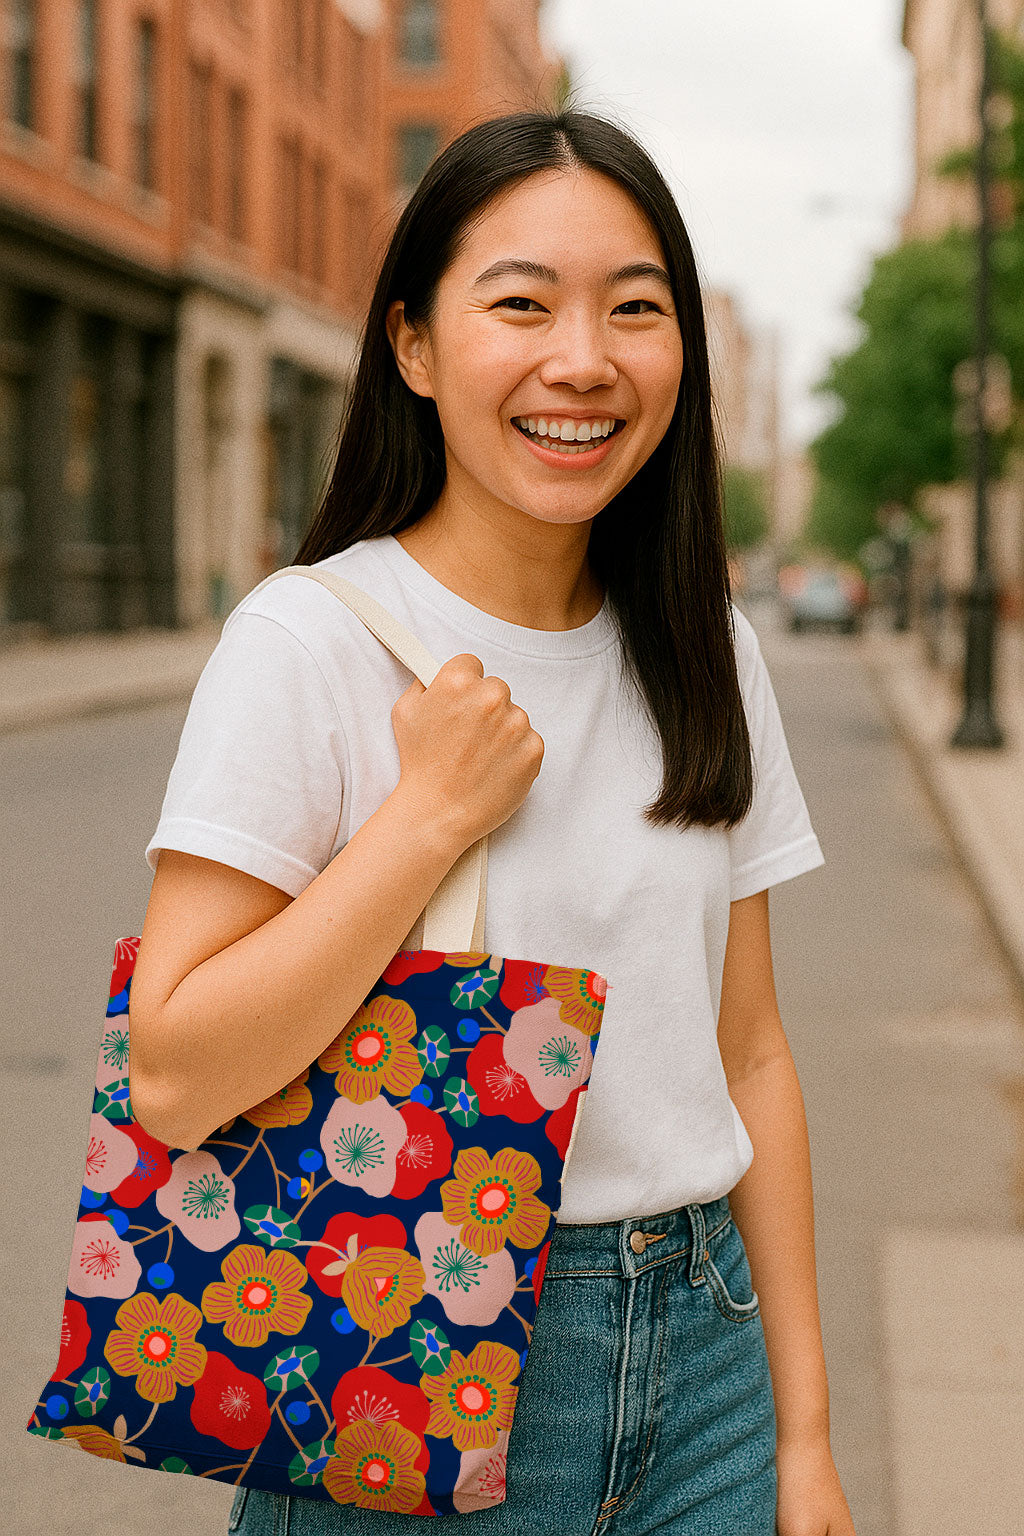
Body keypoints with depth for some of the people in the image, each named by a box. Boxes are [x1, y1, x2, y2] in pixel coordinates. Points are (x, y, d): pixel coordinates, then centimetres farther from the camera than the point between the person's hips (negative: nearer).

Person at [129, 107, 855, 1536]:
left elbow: (749, 1052, 6)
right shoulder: (308, 641, -12)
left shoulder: (708, 656, 3)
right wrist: (433, 813, -21)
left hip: (699, 1355, 4)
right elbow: (175, 1078, -18)